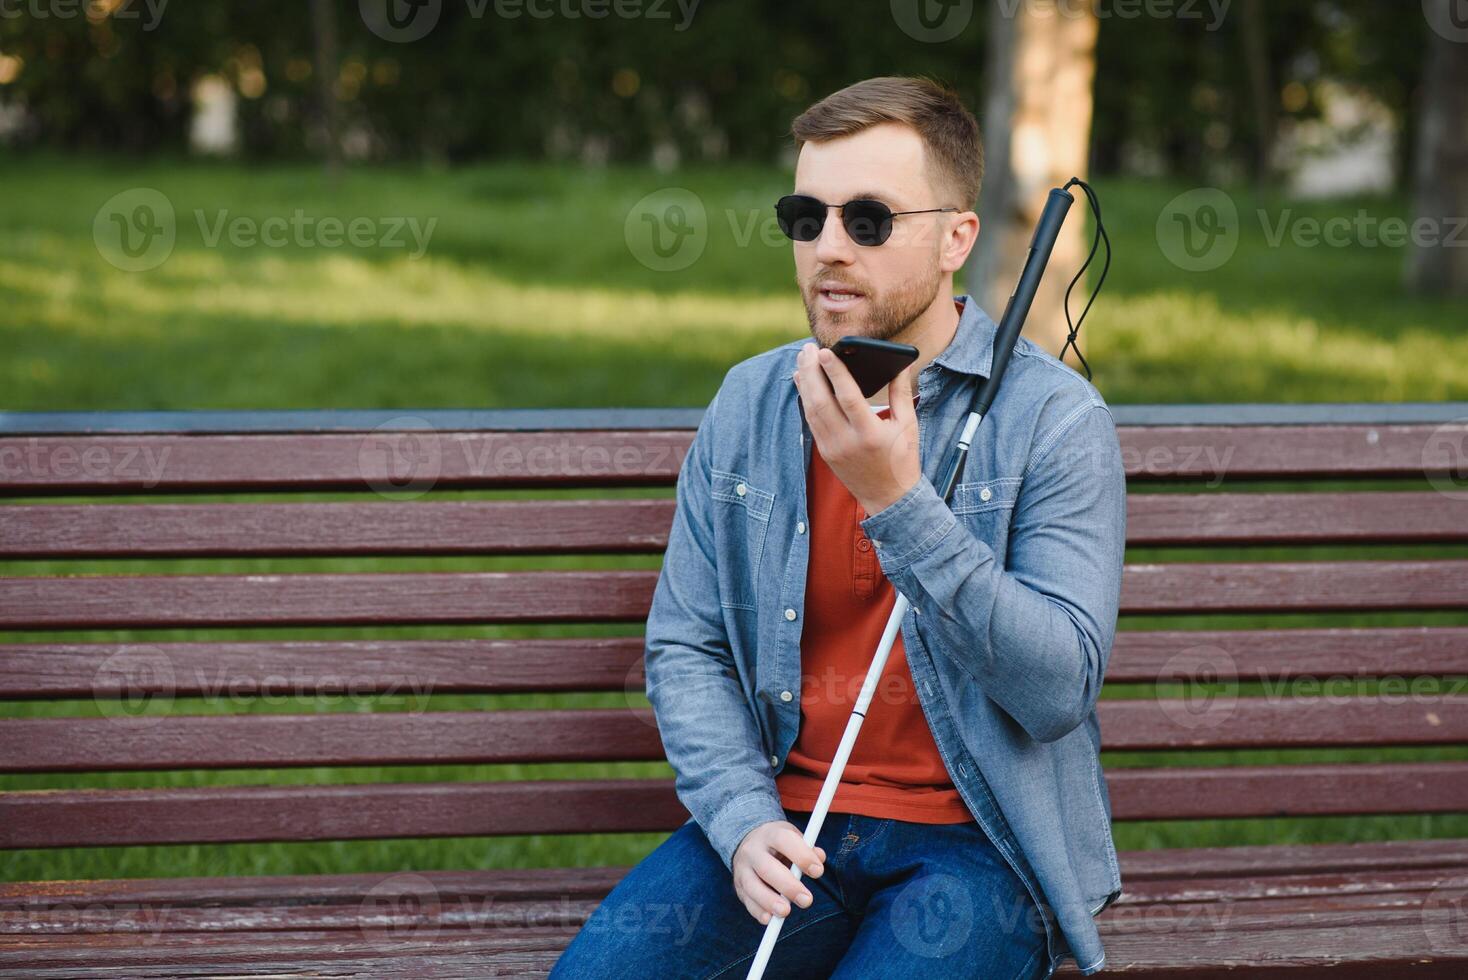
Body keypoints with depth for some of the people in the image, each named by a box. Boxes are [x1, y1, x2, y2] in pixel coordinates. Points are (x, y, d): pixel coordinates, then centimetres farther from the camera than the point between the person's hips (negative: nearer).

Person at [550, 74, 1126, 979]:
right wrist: (742, 820, -8)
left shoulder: (1055, 418, -7)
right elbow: (684, 648, 9)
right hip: (780, 817, 3)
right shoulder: (749, 403, 7)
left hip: (976, 837, -3)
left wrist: (898, 501, -23)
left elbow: (1061, 686, -15)